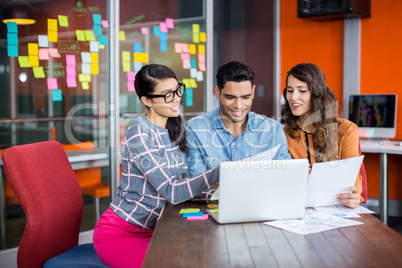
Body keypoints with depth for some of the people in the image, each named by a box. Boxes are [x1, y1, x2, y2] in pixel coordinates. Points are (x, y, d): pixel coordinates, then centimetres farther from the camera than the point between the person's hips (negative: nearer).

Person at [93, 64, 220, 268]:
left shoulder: (175, 128, 5)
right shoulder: (139, 135, -19)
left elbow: (182, 181, 5)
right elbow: (172, 192, -25)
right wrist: (219, 172, -29)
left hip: (152, 229, 7)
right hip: (120, 234, -7)